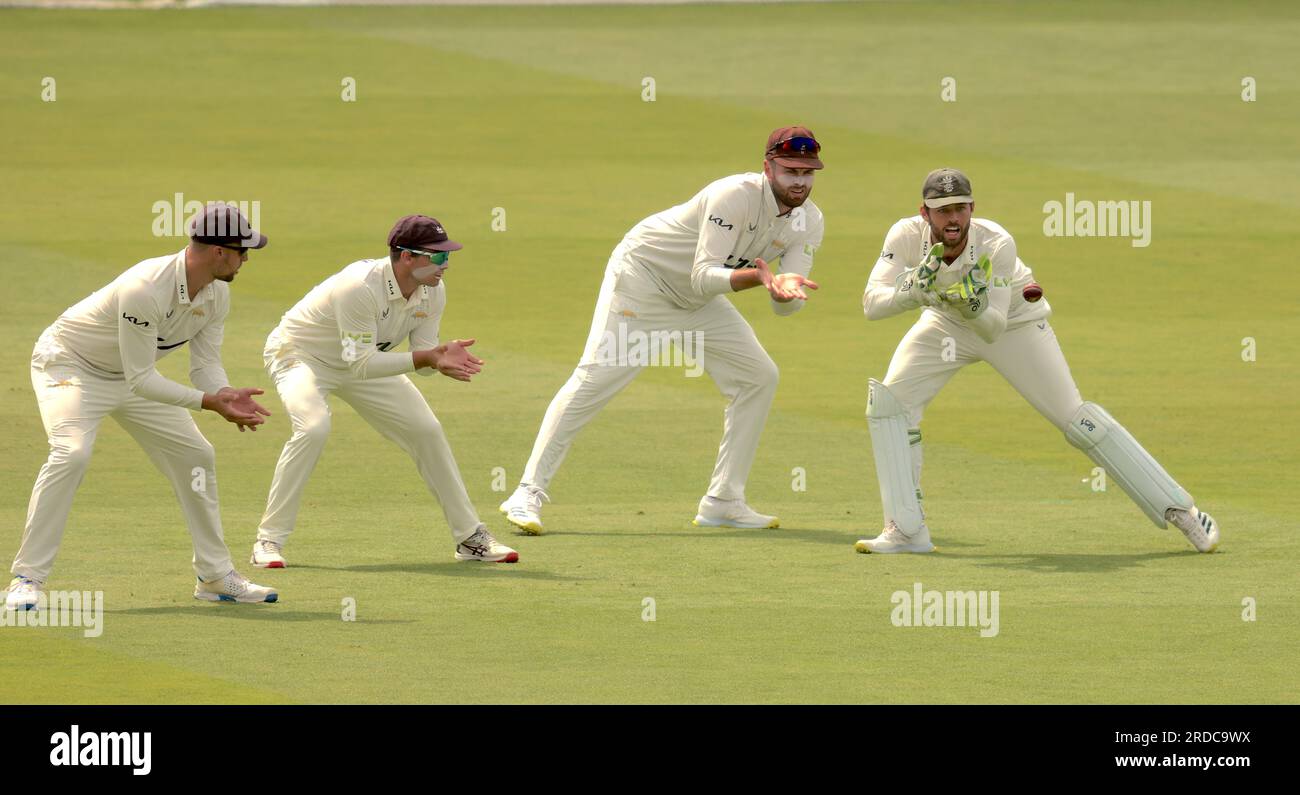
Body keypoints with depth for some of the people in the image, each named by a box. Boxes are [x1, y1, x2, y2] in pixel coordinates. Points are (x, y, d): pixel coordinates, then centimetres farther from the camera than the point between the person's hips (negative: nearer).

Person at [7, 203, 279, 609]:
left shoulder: (217, 293, -10)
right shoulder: (145, 289, -37)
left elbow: (206, 365, -5)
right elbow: (141, 379, -34)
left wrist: (227, 394, -27)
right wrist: (209, 402, -38)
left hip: (133, 374, 8)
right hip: (69, 362, -8)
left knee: (195, 455, 6)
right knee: (72, 453, -30)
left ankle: (215, 576, 19)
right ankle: (27, 578, -25)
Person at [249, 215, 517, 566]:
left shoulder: (433, 291, -14)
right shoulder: (361, 287, -37)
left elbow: (423, 358, -8)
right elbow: (360, 364, -36)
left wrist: (443, 358, -32)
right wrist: (426, 358, -43)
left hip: (363, 362, 7)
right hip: (299, 354, -7)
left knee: (427, 430, 1)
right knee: (313, 428, -33)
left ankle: (470, 537, 15)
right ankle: (269, 540, -24)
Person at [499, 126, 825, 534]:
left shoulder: (807, 221, -8)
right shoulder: (736, 196, -30)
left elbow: (787, 306, -13)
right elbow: (704, 277, -34)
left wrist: (787, 288, -36)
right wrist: (756, 277, -50)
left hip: (698, 301, 8)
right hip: (643, 275, -8)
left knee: (759, 376, 2)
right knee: (595, 379, -16)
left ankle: (723, 501, 9)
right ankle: (528, 494, -15)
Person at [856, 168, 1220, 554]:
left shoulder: (996, 244, -34)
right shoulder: (906, 237, -27)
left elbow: (994, 329, -35)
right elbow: (872, 305, -35)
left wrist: (975, 306, -57)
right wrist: (913, 290, -53)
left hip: (1014, 322, -3)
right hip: (946, 322, 3)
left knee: (1075, 418, -9)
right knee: (887, 401, -14)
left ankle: (1179, 510, -2)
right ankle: (906, 531, -5)